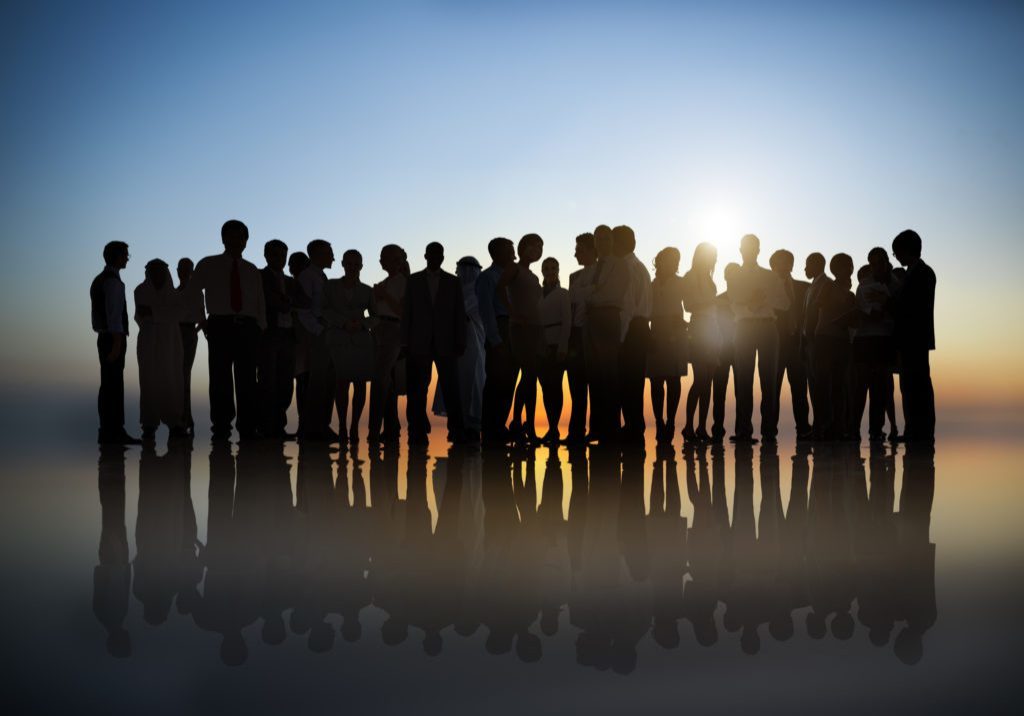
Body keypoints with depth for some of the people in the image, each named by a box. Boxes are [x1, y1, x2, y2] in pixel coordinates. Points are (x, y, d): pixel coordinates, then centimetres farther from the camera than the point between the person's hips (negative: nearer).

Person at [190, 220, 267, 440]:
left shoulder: (253, 271, 17)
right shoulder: (208, 265, 10)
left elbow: (261, 305, 17)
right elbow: (190, 294, 8)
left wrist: (261, 330, 7)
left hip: (247, 329, 2)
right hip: (220, 327, -2)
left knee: (247, 381, 0)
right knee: (220, 379, -3)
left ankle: (248, 431, 3)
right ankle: (220, 430, 2)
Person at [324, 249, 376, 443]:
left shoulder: (366, 291, 16)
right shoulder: (331, 286, 11)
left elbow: (375, 317, 17)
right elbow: (325, 311, 3)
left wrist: (362, 323, -4)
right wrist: (344, 322, -10)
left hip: (361, 340, 2)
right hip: (338, 340, -2)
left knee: (360, 384, -6)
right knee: (341, 382, -10)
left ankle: (354, 427, -2)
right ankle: (342, 425, -6)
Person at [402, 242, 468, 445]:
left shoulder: (453, 282, 9)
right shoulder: (413, 281, 9)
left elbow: (460, 314, 6)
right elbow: (407, 313, 6)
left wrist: (460, 343, -1)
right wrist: (406, 343, -1)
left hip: (445, 343, 0)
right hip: (420, 344, 0)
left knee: (452, 388, -5)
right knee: (418, 390, -1)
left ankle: (457, 431, -2)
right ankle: (418, 432, 3)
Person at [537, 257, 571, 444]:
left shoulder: (563, 294, 3)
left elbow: (567, 321, -4)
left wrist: (562, 347, -12)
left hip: (557, 345, -4)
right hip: (541, 345, 4)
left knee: (555, 385, -7)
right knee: (546, 386, 3)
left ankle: (554, 430, -6)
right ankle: (552, 429, 8)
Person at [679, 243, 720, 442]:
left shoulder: (707, 279, 22)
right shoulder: (690, 278, -1)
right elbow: (689, 305, -10)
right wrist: (712, 302, -14)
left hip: (711, 332, 7)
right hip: (700, 330, -7)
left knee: (706, 381, 2)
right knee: (701, 380, -14)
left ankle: (701, 428, 1)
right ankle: (689, 426, -14)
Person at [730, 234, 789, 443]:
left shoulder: (770, 277, 15)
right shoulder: (735, 277, 15)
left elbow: (785, 303, 7)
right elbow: (734, 305, 3)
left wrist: (765, 299, -9)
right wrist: (750, 304, -15)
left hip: (767, 327, 0)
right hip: (744, 328, 0)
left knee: (768, 380, -3)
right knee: (743, 381, -5)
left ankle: (769, 430, -2)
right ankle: (744, 430, -6)